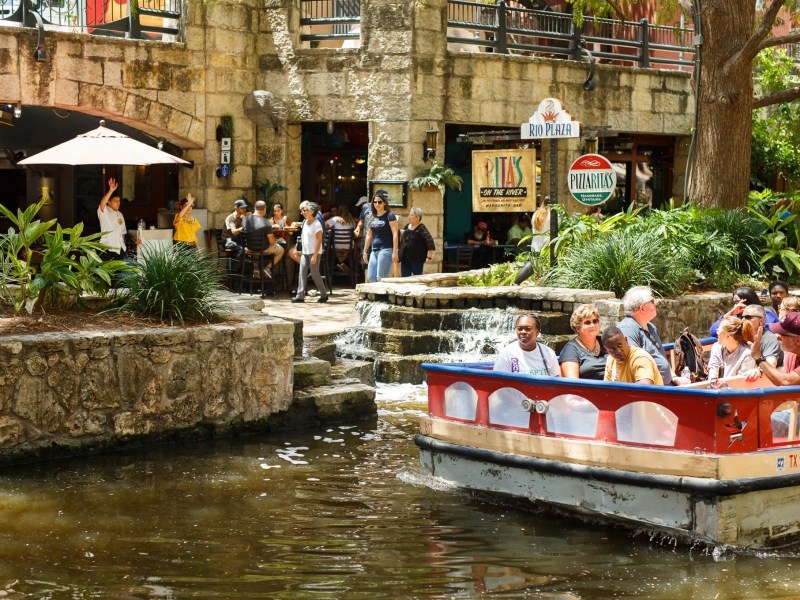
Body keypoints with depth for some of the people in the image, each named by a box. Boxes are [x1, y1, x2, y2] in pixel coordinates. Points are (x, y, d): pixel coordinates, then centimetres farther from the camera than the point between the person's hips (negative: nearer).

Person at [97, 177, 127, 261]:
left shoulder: (120, 215, 16)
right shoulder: (104, 212, -5)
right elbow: (102, 203, -27)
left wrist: (123, 244, 13)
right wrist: (111, 190, -39)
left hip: (119, 249, 6)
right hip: (107, 249, -6)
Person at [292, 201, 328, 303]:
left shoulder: (317, 224, -14)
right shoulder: (305, 222, 10)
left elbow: (319, 241, -15)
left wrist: (315, 255, -19)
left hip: (314, 252, -8)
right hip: (305, 252, 8)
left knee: (314, 273, -2)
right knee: (302, 273, -1)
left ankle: (324, 294, 12)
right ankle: (300, 295, -2)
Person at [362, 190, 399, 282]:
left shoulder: (390, 216, -4)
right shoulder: (372, 217, 15)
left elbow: (395, 234, -10)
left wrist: (395, 252, -16)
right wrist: (365, 251, 20)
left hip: (386, 249, -7)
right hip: (374, 250, 7)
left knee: (380, 278, -9)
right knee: (370, 278, 2)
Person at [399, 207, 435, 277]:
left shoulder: (421, 229, -11)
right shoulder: (406, 227, 10)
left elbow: (430, 242, -17)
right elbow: (402, 241, 21)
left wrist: (429, 257, -19)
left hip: (417, 260, -6)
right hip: (405, 259, 7)